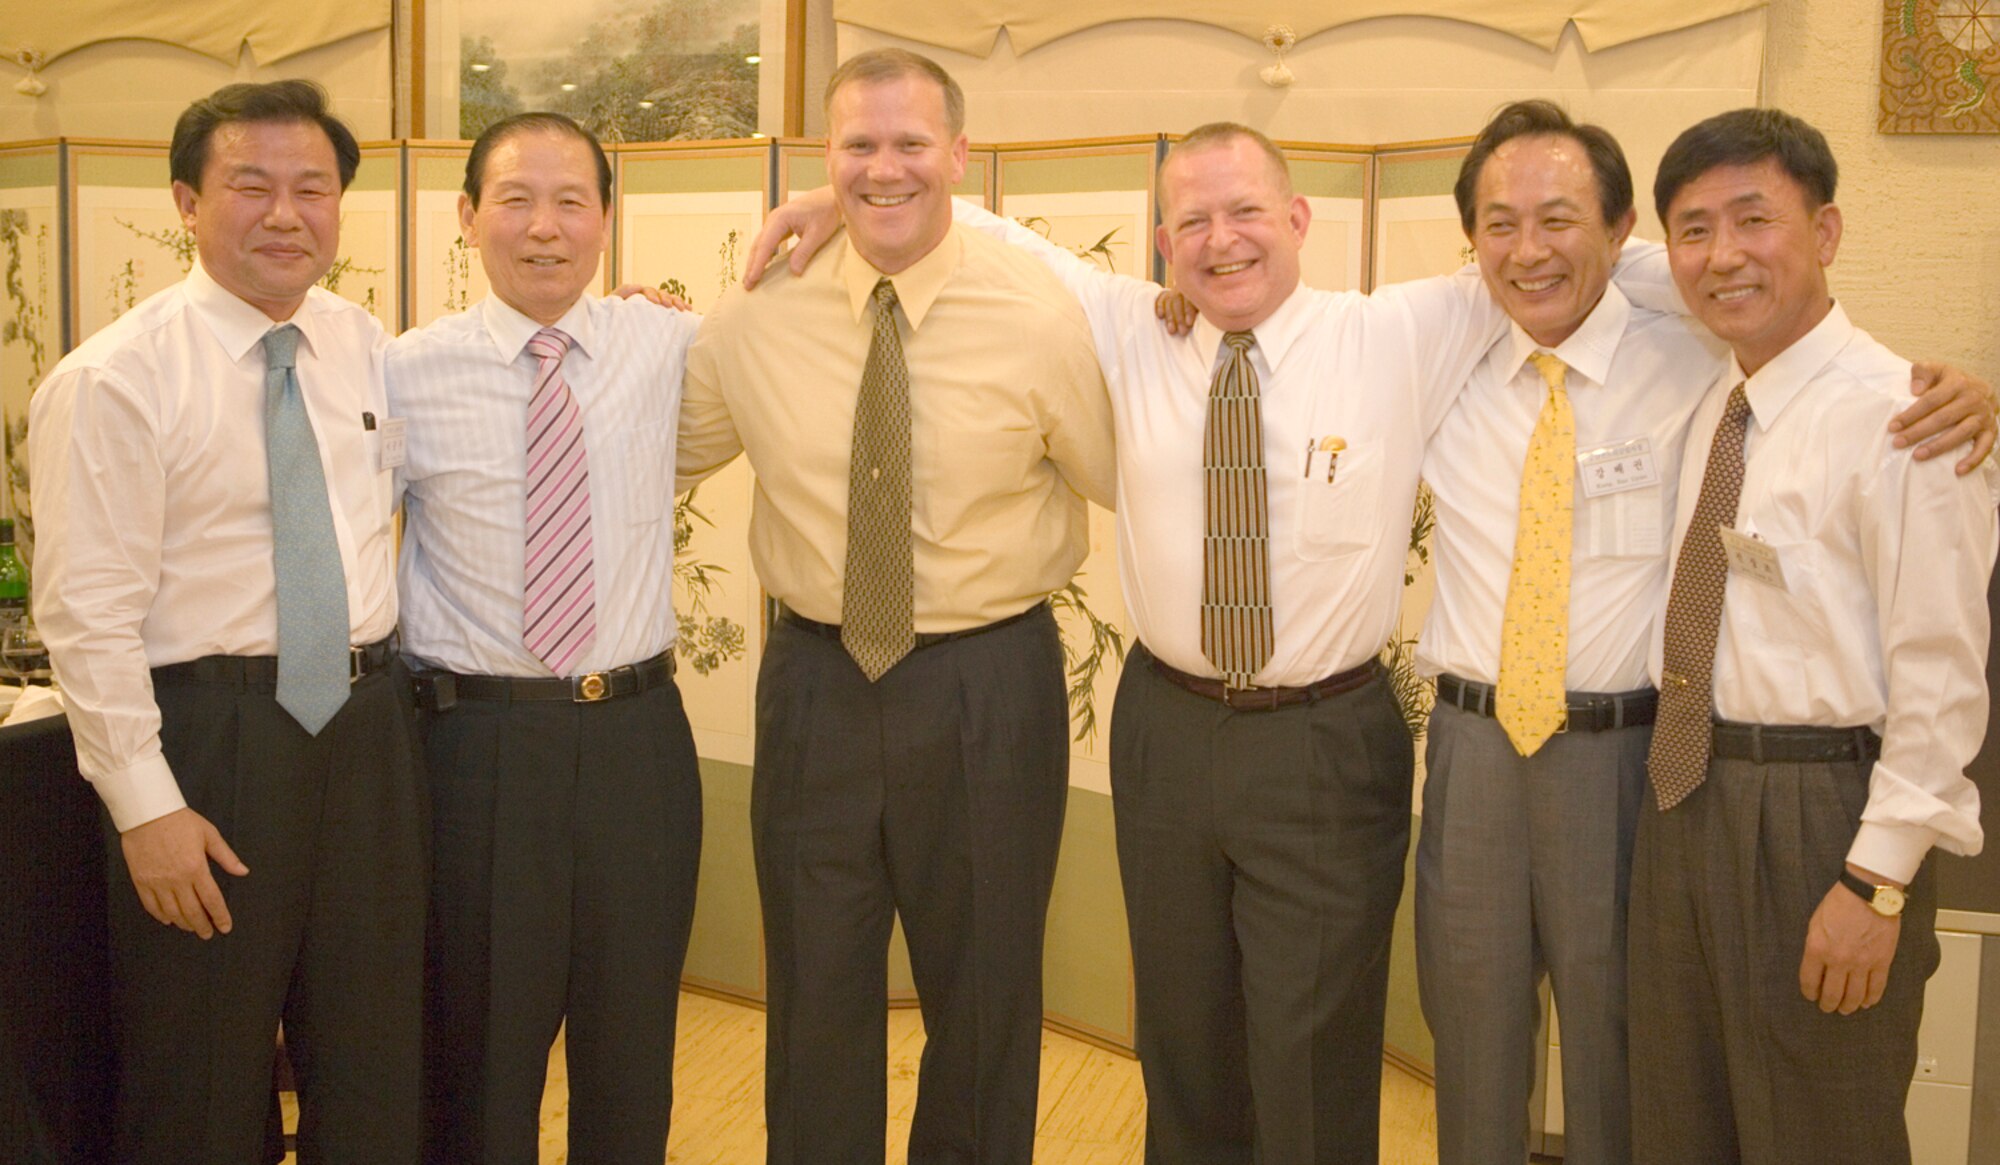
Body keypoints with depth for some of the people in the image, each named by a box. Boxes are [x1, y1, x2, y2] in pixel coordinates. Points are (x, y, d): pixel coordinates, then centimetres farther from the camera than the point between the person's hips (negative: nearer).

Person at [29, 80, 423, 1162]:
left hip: (367, 726, 5)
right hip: (210, 735, -5)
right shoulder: (115, 379, -12)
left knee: (374, 1069, 16)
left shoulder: (365, 346, 6)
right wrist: (147, 806, -15)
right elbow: (85, 613, -13)